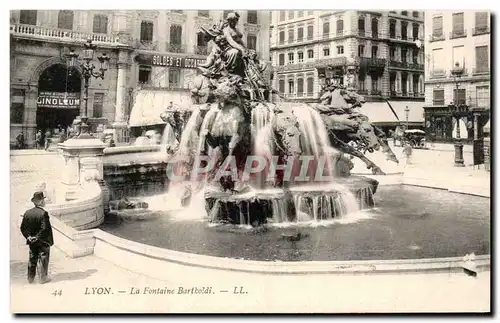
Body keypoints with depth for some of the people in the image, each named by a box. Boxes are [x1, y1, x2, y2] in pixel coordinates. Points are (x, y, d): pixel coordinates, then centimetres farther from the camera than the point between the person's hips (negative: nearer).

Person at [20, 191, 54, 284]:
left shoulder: (27, 213, -1)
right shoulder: (43, 213, -20)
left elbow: (23, 227, 0)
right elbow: (45, 228, -24)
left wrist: (28, 236, -1)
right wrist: (38, 237, -14)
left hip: (32, 242, 6)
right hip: (43, 241, -6)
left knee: (32, 259, 17)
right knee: (43, 259, 7)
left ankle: (30, 278, 26)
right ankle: (43, 277, 15)